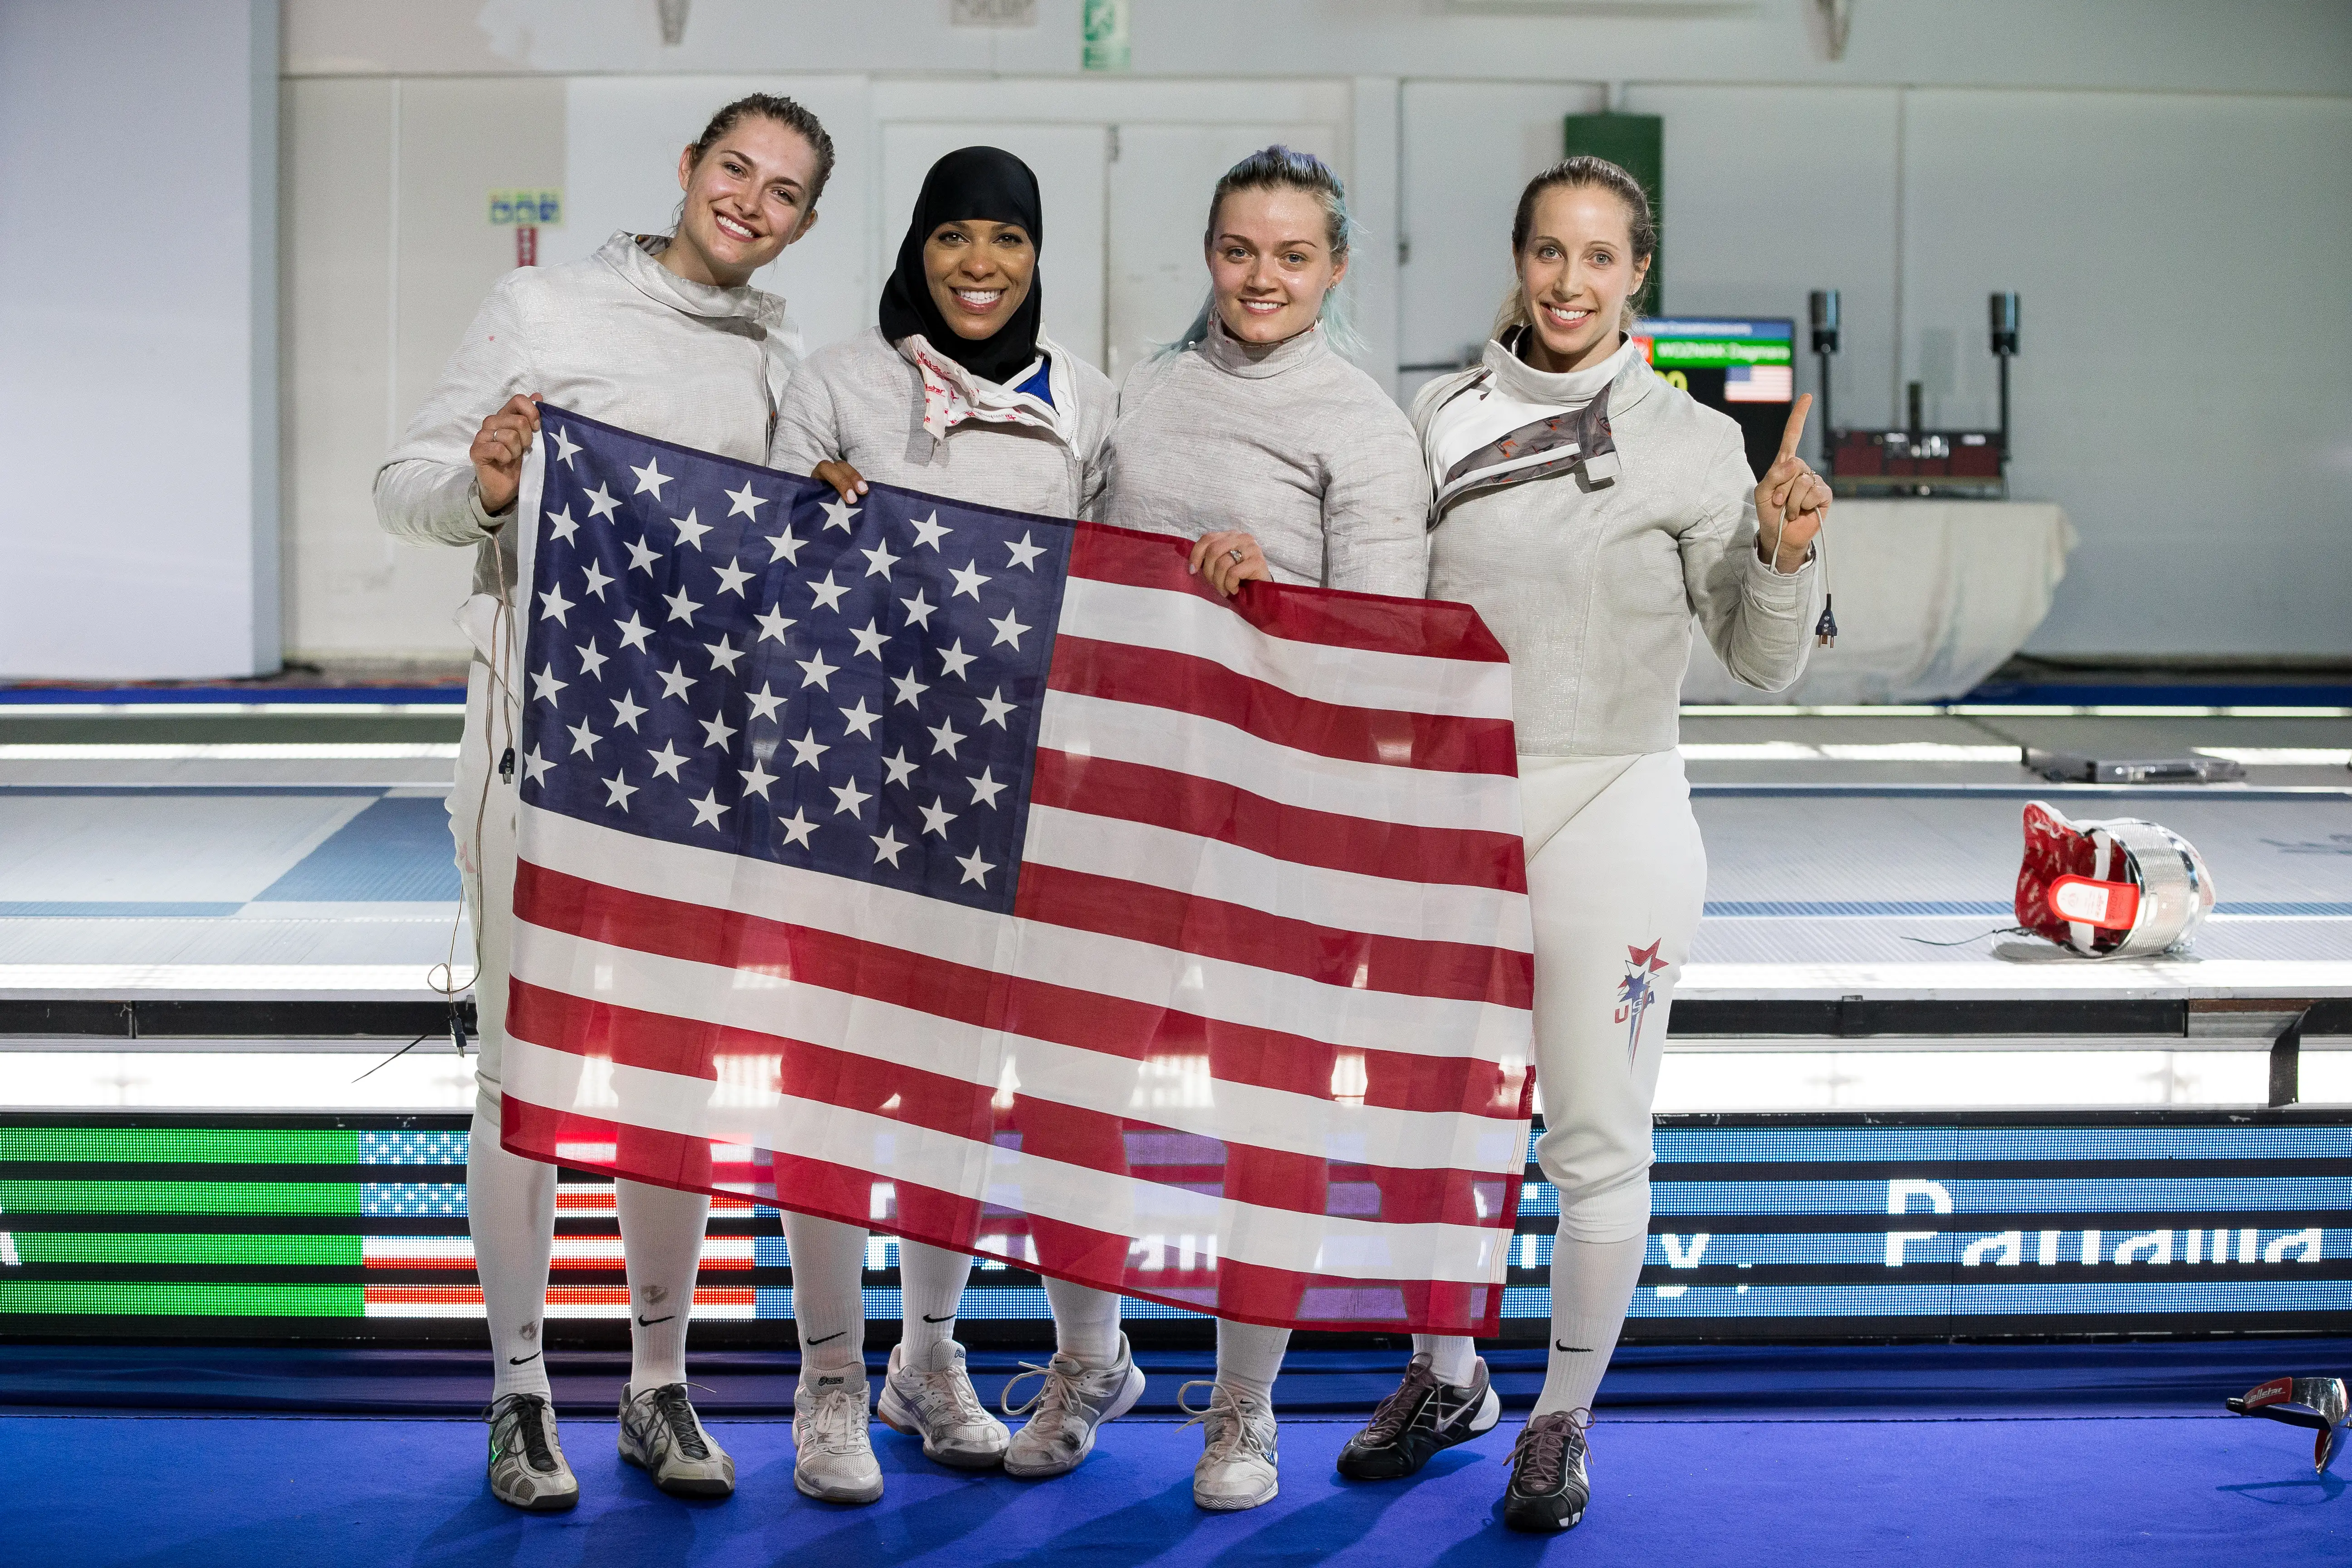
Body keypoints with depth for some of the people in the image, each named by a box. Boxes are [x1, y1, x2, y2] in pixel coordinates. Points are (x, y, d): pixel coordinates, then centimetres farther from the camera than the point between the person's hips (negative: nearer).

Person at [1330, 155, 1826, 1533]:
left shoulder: (1693, 444, -3)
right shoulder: (1442, 418, 6)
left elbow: (1764, 665, -2)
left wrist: (1785, 559, -20)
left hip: (1611, 813, -3)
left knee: (1597, 1146, 3)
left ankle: (1565, 1420, 22)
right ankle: (1447, 1379, 36)